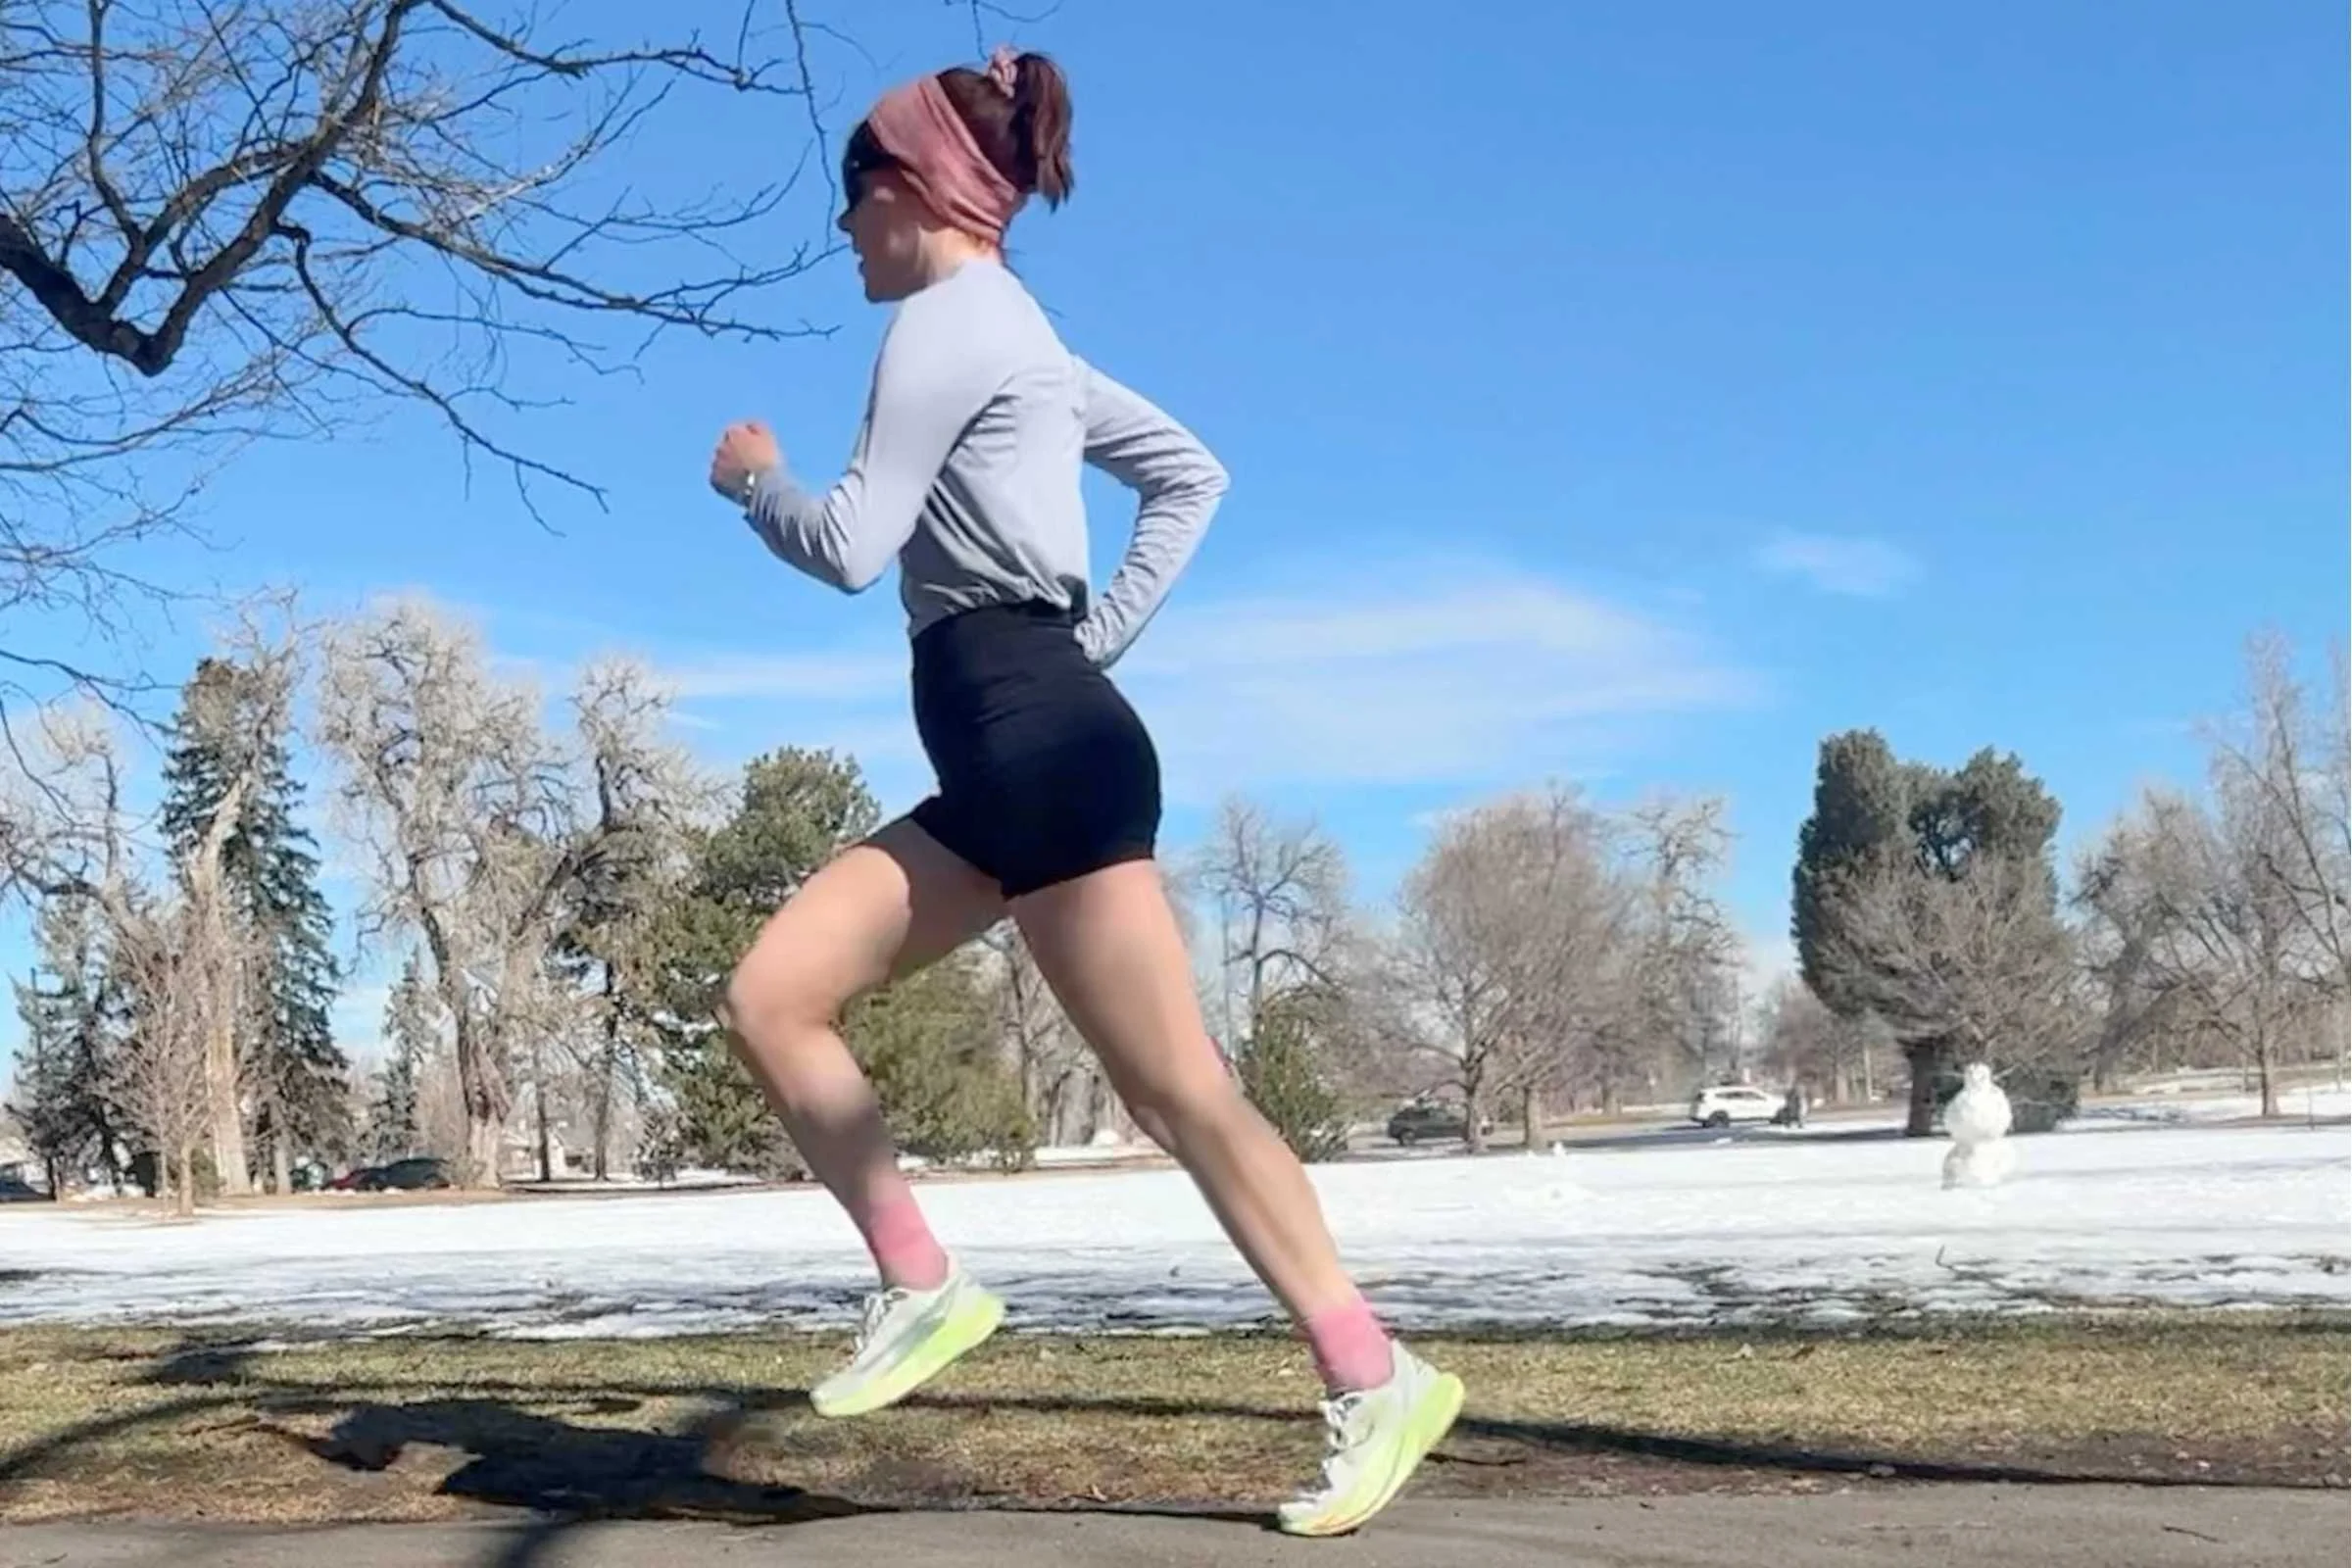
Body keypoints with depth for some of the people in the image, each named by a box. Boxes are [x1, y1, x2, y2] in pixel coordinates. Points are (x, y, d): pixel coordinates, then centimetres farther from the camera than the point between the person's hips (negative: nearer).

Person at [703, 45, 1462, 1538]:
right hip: (1005, 761, 10)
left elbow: (852, 546, -10)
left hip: (1042, 744, -10)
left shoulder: (946, 321, -6)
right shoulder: (1019, 334, 23)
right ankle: (923, 1284, 6)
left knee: (1175, 1084, -8)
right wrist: (1105, 627, 17)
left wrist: (755, 477, 10)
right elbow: (1191, 473, 26)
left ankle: (1376, 1379, -1)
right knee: (771, 995, 5)